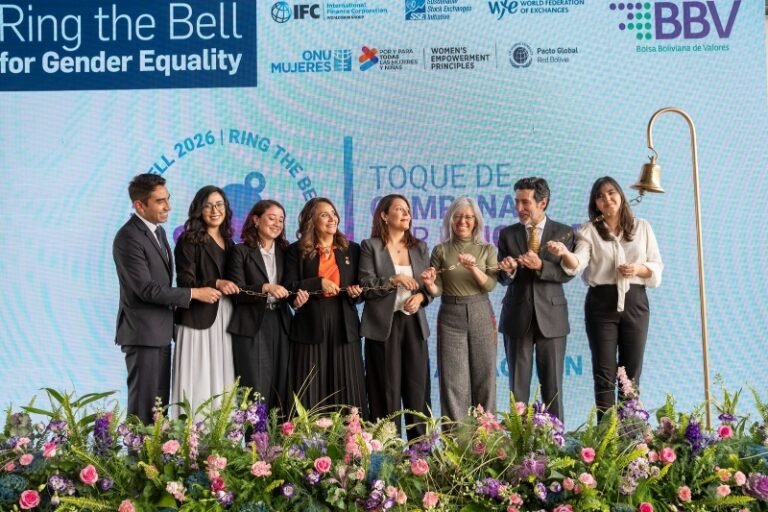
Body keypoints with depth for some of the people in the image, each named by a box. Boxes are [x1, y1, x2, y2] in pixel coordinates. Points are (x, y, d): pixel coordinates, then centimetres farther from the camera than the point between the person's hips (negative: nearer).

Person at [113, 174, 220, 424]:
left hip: (160, 331, 9)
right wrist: (194, 293, -19)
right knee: (144, 403, -2)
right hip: (142, 333, -9)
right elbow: (146, 289, -22)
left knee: (160, 402, 12)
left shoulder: (158, 231, 12)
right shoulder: (128, 238, -17)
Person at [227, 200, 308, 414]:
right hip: (252, 326, -4)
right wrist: (265, 288, -22)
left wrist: (296, 296, -9)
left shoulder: (284, 251, 13)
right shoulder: (241, 251, -1)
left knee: (280, 387, 4)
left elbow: (288, 286, 13)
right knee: (256, 390, -4)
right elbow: (237, 291, -8)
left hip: (280, 325, 5)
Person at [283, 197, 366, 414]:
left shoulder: (352, 249, 12)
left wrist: (356, 292, -6)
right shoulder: (297, 250, 5)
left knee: (346, 390, 2)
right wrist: (319, 282, -14)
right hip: (311, 327, -2)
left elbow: (360, 286, 16)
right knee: (311, 391, -1)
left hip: (344, 327, 2)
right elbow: (289, 287, -2)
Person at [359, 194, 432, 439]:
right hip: (384, 324, -4)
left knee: (418, 386, 3)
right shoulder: (370, 246, 0)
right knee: (387, 388, 0)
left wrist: (421, 296, -8)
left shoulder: (419, 247, 13)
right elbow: (366, 287, -8)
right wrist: (393, 281, -21)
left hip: (414, 323, 4)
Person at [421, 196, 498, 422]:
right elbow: (437, 290, 0)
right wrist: (429, 283, -22)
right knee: (453, 378, 0)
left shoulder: (487, 250, 5)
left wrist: (473, 268, -22)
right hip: (450, 317, -1)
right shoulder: (440, 250, 3)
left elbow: (490, 285, -6)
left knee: (484, 376, 4)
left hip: (481, 315, 1)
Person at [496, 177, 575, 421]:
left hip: (550, 316, -1)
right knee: (518, 384, 6)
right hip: (517, 317, 1)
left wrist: (540, 266, -21)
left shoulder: (564, 233, 2)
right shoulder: (507, 234, 5)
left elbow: (567, 273, -5)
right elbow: (503, 279, 3)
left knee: (552, 384, 6)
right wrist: (508, 271, -20)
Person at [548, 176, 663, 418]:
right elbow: (577, 264, -15)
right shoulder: (589, 230, 2)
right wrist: (564, 253, -37)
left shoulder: (642, 227, 9)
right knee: (604, 373, -1)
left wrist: (639, 269, -12)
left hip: (634, 302, 2)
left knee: (632, 373, 6)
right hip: (601, 303, -2)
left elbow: (657, 268, 9)